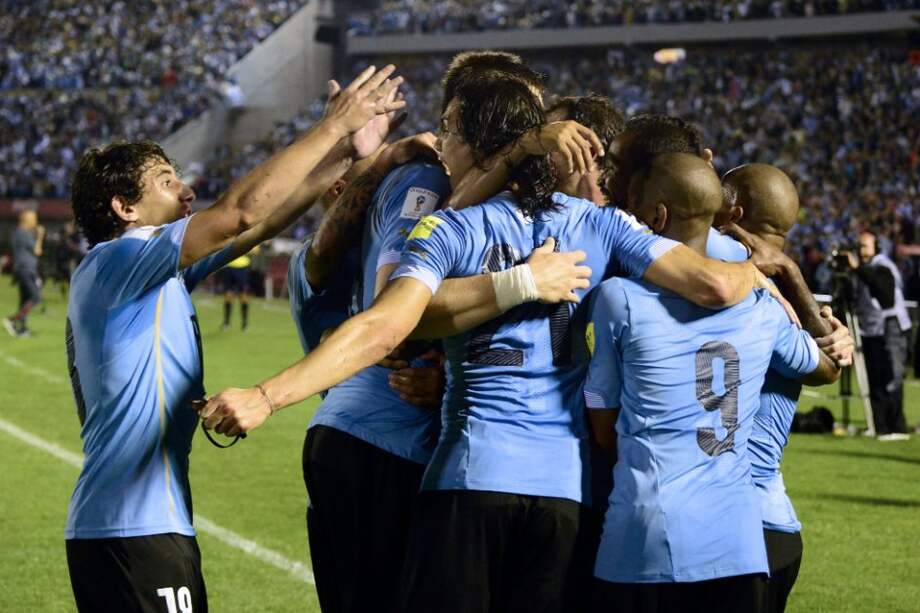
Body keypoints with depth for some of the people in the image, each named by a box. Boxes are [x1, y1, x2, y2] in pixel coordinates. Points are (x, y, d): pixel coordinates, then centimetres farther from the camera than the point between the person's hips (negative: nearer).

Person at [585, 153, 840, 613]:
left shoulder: (619, 298, -1)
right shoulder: (762, 307, 10)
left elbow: (604, 432, 6)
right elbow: (828, 367, 32)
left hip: (643, 545, -3)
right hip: (738, 545, 4)